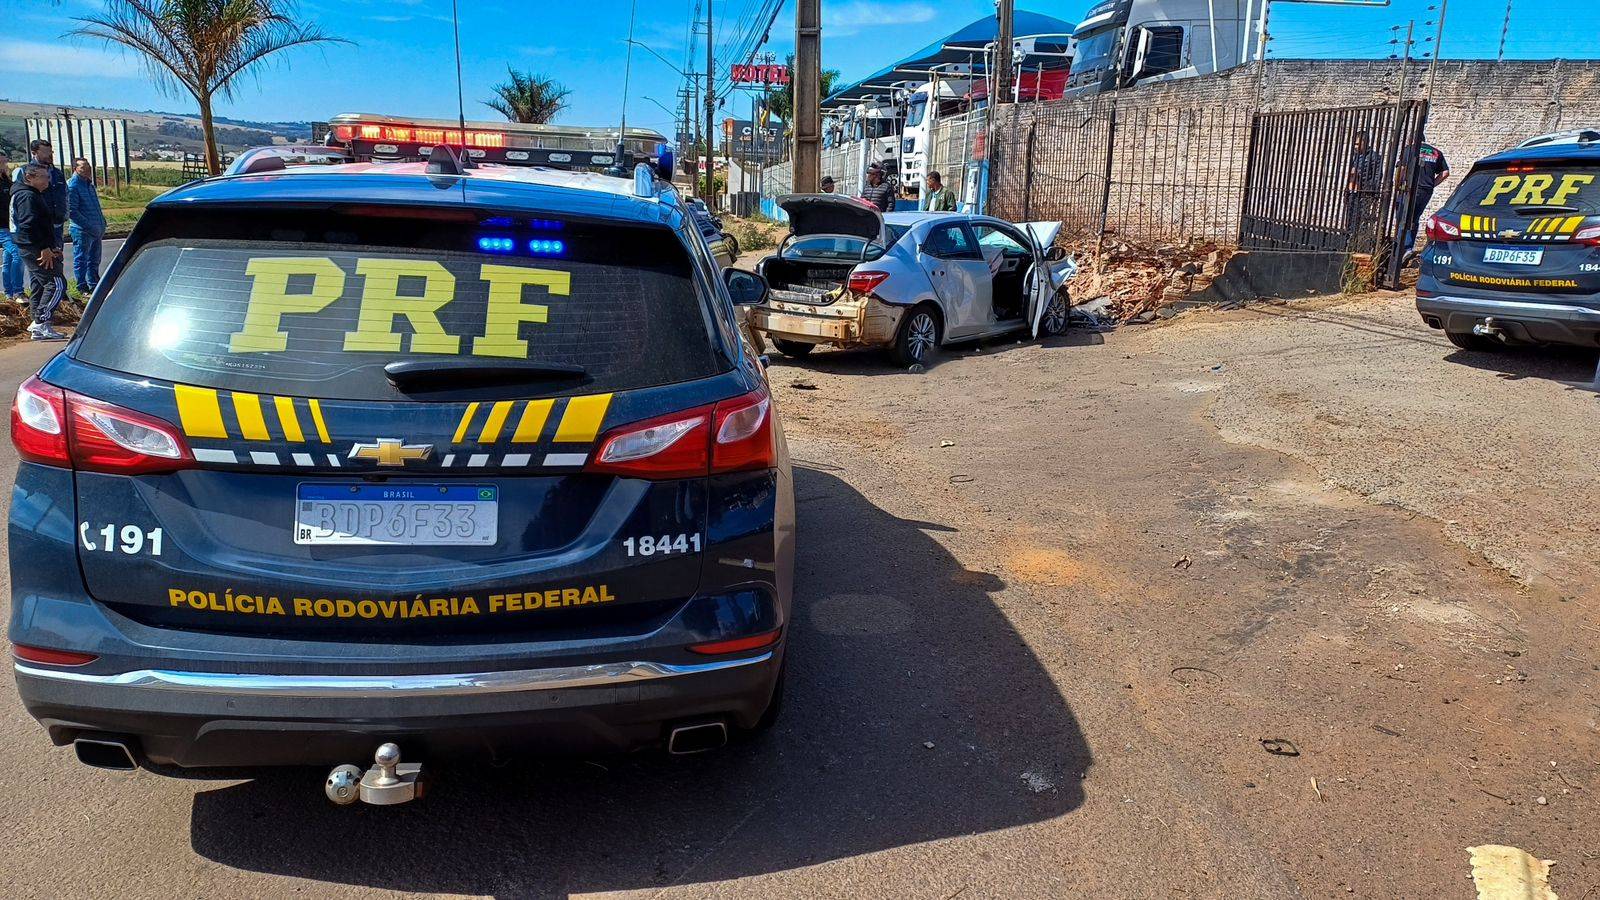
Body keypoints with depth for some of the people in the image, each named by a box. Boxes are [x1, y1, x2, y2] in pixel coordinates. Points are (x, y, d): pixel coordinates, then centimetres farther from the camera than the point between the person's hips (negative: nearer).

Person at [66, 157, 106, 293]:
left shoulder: (89, 184, 17)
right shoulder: (72, 185, -10)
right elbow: (72, 211, -16)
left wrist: (102, 224, 13)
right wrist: (88, 226, -21)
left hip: (96, 230, 9)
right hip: (82, 230, -9)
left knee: (94, 260, 16)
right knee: (81, 260, 0)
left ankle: (94, 285, 25)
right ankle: (83, 287, 5)